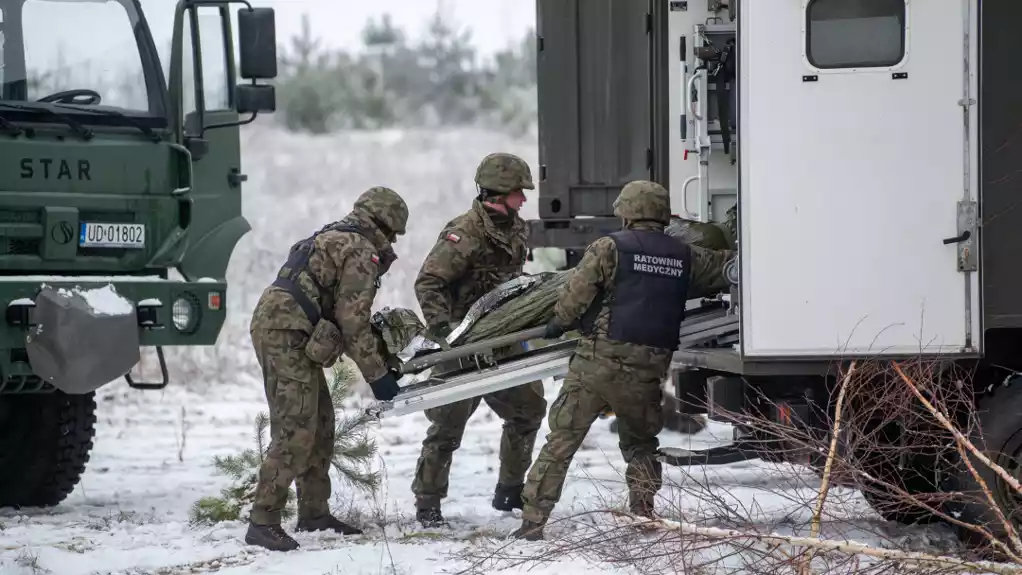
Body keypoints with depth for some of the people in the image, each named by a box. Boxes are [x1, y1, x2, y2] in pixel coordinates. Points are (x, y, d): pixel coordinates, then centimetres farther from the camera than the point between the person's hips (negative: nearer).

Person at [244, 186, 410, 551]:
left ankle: (313, 512, 24)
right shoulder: (362, 253, -6)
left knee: (320, 424, 17)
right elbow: (352, 322, -12)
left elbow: (338, 313, 27)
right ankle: (263, 522, -17)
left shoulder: (335, 238, 25)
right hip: (287, 333, -10)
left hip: (274, 326, 10)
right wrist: (377, 374, -7)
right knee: (296, 430, -14)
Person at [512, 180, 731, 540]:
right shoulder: (684, 257, 8)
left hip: (599, 361, -3)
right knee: (640, 443, 23)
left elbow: (574, 297, -6)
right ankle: (643, 517, 12)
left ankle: (532, 521, -1)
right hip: (648, 371, 3)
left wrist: (556, 325, 12)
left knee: (561, 441, 2)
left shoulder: (610, 248, -4)